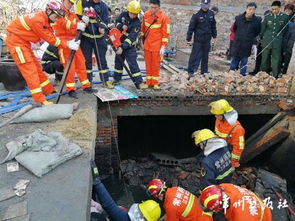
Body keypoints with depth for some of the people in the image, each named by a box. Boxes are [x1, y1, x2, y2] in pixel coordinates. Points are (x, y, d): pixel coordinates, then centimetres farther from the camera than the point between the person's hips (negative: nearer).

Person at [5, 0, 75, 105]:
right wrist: (67, 44, -16)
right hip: (15, 40, -9)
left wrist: (68, 42, -12)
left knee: (37, 67, 12)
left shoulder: (46, 20, 3)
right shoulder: (38, 20, -25)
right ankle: (40, 100, -12)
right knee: (29, 69, -12)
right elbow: (50, 39, -20)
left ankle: (50, 91, 20)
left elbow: (53, 37, -2)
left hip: (24, 41, 9)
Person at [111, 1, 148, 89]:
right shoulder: (123, 14, -5)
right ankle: (117, 79, 29)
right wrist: (122, 26, -18)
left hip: (129, 46, -5)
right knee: (118, 61, 14)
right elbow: (117, 22, 6)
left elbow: (131, 38, -26)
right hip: (119, 42, 5)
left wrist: (122, 47, -31)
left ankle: (139, 82, -6)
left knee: (133, 63, -10)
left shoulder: (137, 23, -20)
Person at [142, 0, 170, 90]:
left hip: (157, 46, -3)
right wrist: (143, 40, 19)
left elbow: (166, 33, -8)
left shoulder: (164, 17, -9)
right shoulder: (146, 15, 3)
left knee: (156, 64, 2)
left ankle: (155, 83, 11)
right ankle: (148, 82, 17)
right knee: (148, 64, 8)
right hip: (147, 45, 4)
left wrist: (163, 46, -11)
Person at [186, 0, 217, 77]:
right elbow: (191, 27, -8)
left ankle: (204, 71, 22)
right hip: (198, 39, -4)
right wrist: (189, 39, -10)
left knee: (205, 56, 11)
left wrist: (214, 36, 14)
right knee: (195, 55, -4)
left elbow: (213, 26, 14)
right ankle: (190, 71, 3)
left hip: (207, 39, 5)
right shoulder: (196, 15, -9)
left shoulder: (211, 14, 5)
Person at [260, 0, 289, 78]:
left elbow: (285, 31, 6)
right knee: (265, 59, 9)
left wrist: (282, 40, 4)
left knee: (276, 60, 1)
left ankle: (275, 76, 7)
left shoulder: (285, 17, 2)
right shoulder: (267, 17, 5)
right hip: (266, 42, 1)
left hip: (277, 43, -1)